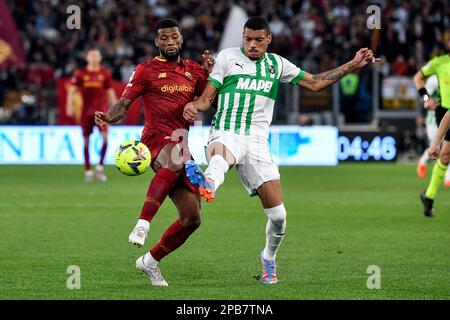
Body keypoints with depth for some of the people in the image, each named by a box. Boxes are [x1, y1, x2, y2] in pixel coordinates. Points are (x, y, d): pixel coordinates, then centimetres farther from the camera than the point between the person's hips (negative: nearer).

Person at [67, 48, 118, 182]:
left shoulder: (105, 73, 5)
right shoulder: (80, 73, 2)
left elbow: (110, 92, 11)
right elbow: (72, 90, 2)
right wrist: (69, 105, -11)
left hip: (101, 109, 0)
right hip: (86, 110, 0)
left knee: (105, 136, -17)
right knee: (86, 140, 5)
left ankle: (100, 167, -6)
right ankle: (88, 171, 15)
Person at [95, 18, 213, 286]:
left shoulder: (194, 71, 16)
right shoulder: (147, 70, 5)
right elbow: (124, 104, 0)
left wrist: (210, 74, 0)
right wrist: (109, 117, -22)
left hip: (182, 147, 6)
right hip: (157, 140, -6)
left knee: (192, 219, 1)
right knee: (175, 161, -44)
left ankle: (151, 261, 18)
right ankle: (143, 224, -47)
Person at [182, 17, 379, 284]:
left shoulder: (277, 64, 16)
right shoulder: (227, 57, 9)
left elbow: (315, 83, 20)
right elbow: (208, 98, 7)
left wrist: (352, 65, 16)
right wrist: (194, 107, -16)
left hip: (257, 141, 3)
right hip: (226, 133, -3)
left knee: (278, 215, -2)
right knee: (221, 153, -44)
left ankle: (269, 257, 26)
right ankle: (207, 184, -79)